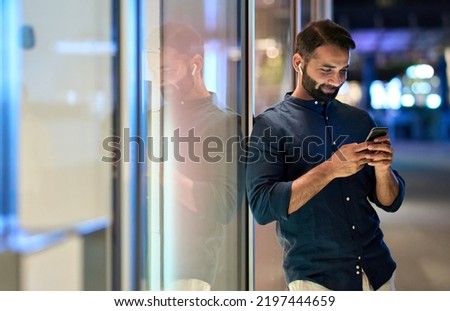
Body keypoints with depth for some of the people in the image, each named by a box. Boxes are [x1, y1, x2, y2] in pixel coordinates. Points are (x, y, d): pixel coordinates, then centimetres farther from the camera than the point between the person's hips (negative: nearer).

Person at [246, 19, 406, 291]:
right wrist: (330, 169, -24)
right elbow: (262, 207, -17)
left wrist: (383, 169, -13)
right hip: (315, 276, -4)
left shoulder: (360, 120, 7)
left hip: (377, 269, 5)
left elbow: (391, 203, 8)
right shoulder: (270, 126, -6)